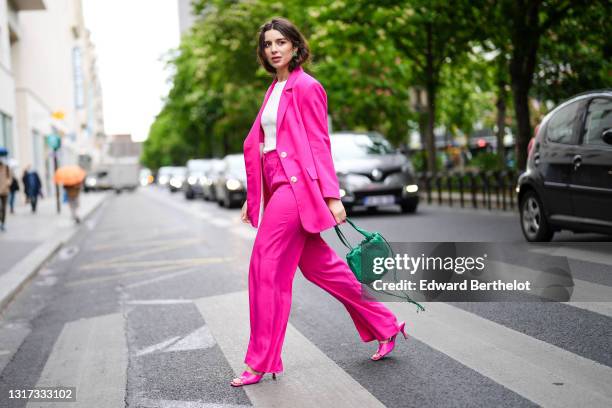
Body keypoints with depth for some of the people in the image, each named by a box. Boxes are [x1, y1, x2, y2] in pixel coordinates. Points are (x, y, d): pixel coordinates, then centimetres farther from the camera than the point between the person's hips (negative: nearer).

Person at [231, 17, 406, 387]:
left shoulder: (306, 87, -6)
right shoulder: (274, 90, 18)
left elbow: (319, 145, -9)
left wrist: (333, 197, -13)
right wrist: (252, 199, 19)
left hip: (296, 184, -9)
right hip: (277, 187, 9)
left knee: (266, 267, -8)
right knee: (318, 266, 13)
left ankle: (260, 362, 2)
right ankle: (386, 326, 25)